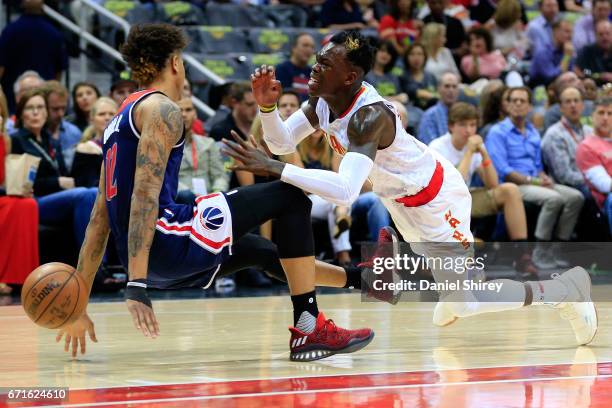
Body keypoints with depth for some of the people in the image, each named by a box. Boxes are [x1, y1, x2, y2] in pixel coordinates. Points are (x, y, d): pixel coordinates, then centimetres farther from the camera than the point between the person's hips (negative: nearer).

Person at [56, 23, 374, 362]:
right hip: (166, 242, -9)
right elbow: (145, 195, -18)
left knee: (259, 251, 29)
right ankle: (308, 329, -2)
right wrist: (137, 286, -27)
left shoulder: (122, 119, 23)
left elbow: (101, 219, 21)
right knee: (291, 197, 0)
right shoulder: (162, 109, -5)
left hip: (156, 262, 9)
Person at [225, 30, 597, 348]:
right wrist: (267, 106, -24)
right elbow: (281, 143, -3)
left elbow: (345, 191, -51)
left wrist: (275, 169, -53)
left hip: (435, 197, -9)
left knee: (466, 300, -4)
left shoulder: (370, 116, -38)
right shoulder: (323, 99, -13)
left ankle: (567, 287, 16)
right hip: (395, 192, 9)